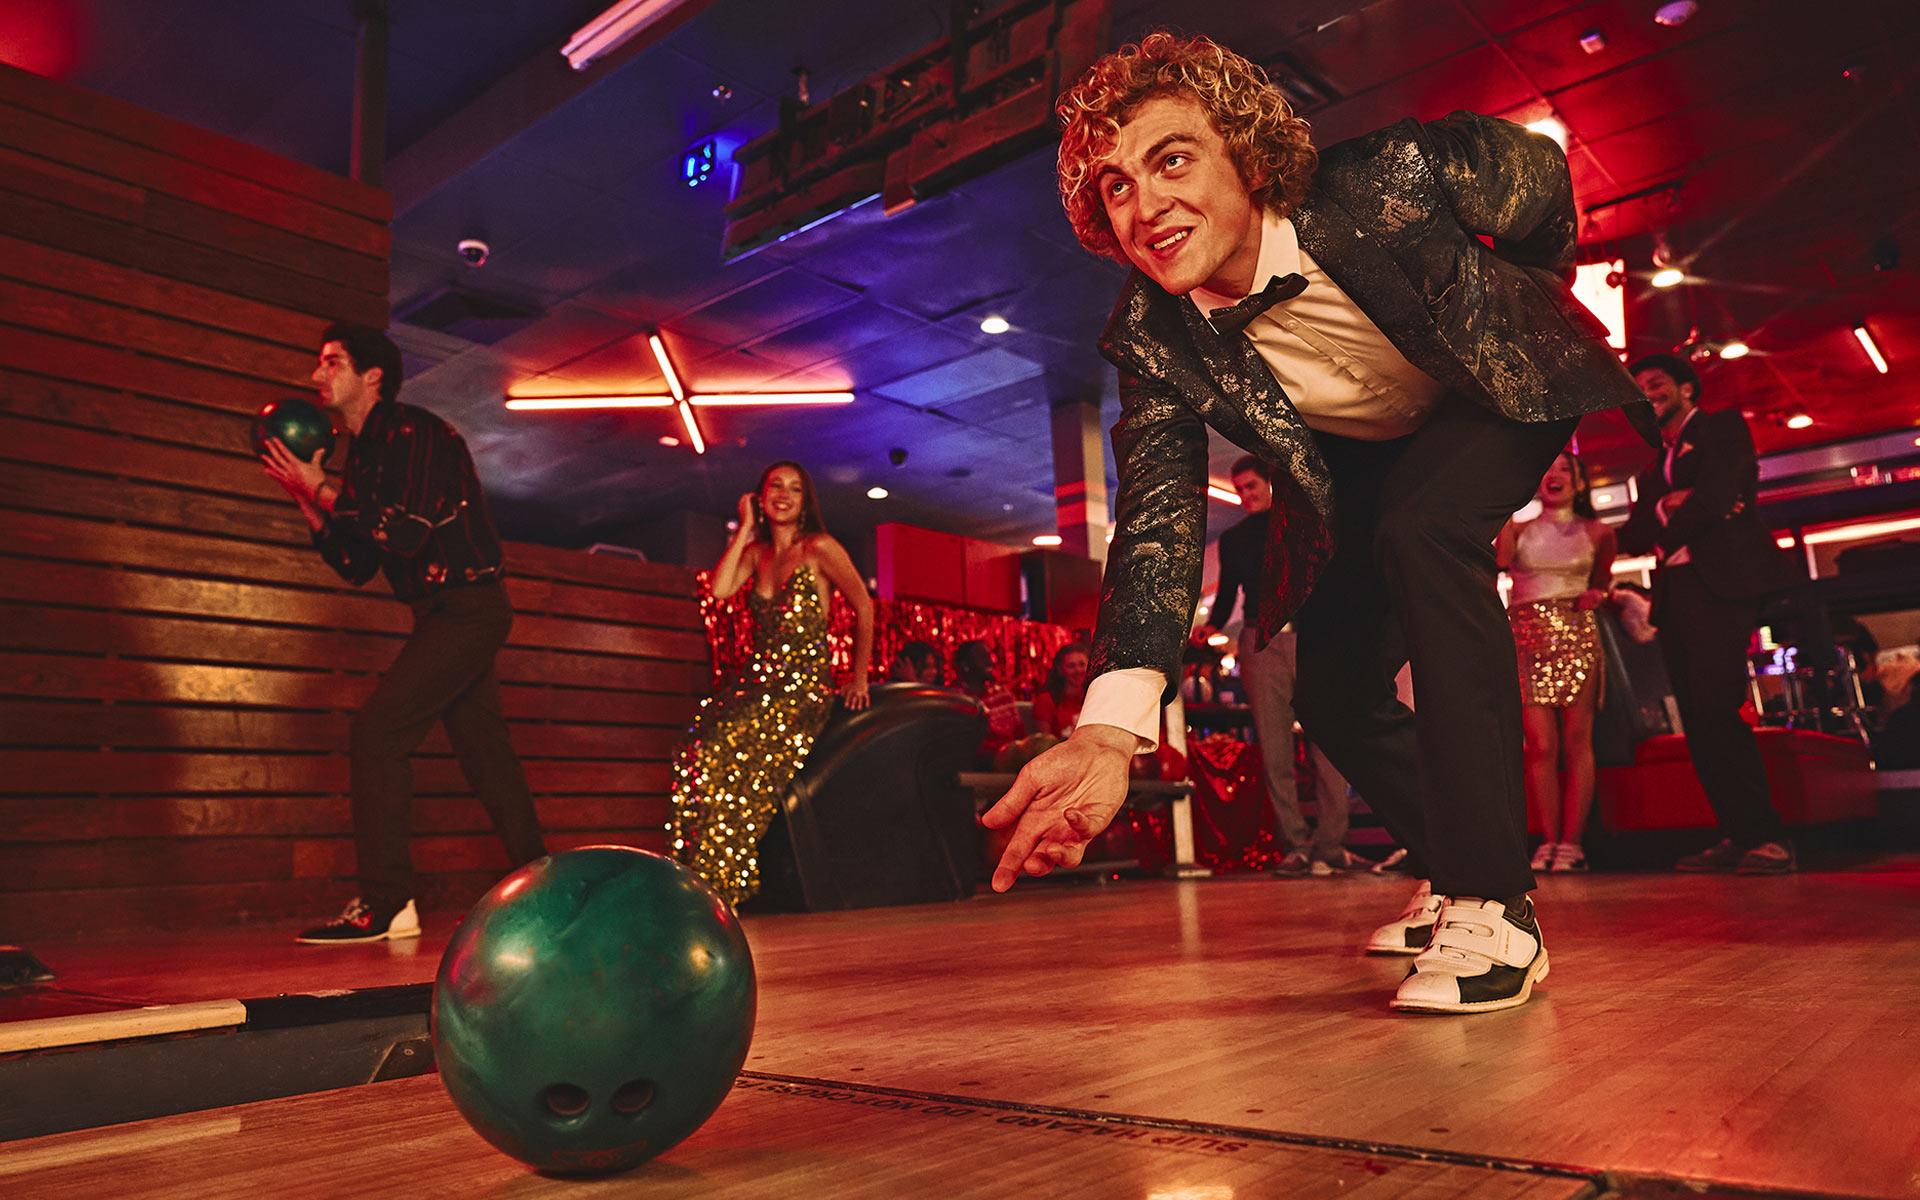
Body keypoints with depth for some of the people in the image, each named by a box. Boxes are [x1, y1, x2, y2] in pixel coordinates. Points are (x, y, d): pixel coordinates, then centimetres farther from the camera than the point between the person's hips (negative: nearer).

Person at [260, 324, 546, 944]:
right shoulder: (365, 455, 17)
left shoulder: (414, 431, -10)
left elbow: (408, 532, -22)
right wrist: (306, 500, 7)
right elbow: (357, 567, 15)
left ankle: (383, 903, -12)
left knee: (377, 731, -15)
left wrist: (323, 490, -13)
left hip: (465, 607, -10)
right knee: (485, 751, 11)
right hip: (448, 616, 10)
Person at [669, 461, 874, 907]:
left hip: (805, 686, -5)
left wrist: (859, 676, 6)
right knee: (694, 749, -20)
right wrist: (745, 528, 3)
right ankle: (696, 878, -14)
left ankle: (722, 883, -16)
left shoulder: (820, 548, -1)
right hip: (758, 680, 6)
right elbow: (720, 589, -3)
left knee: (728, 751, -27)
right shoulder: (755, 552, 15)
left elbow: (863, 606, 4)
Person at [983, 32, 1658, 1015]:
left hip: (1496, 395, -3)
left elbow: (1538, 167, -12)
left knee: (1421, 532, -33)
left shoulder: (1387, 182, -33)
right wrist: (1111, 729, -48)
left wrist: (1530, 301, 8)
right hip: (1357, 468, 4)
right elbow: (1156, 519, -34)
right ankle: (1456, 866, 27)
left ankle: (1493, 905, -27)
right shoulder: (1151, 341, -25)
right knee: (1333, 692, -2)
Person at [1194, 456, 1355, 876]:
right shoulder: (1233, 539, 18)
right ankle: (1296, 845, 1)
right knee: (1273, 750, -3)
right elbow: (1227, 594, 20)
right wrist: (1211, 625, 0)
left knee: (1325, 745, -7)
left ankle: (1330, 845, -4)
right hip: (1260, 645, 2)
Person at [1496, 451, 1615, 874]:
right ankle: (1549, 842, -2)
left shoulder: (1597, 532, 14)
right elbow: (1501, 559, -10)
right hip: (1528, 634, 0)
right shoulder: (1521, 526, 12)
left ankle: (1572, 842, -6)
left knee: (1577, 740, -7)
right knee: (1540, 743, -6)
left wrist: (1596, 594, 5)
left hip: (1576, 633, 0)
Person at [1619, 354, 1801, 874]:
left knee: (1716, 708, -18)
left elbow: (1717, 492, -9)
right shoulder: (1652, 469, 27)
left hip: (1720, 582, -7)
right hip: (1674, 595, 7)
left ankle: (1767, 836, -12)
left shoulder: (1723, 427, 9)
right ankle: (1738, 836, 4)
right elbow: (1632, 536, 12)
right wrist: (1665, 506, -6)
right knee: (1699, 719, 1)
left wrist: (1665, 537, 2)